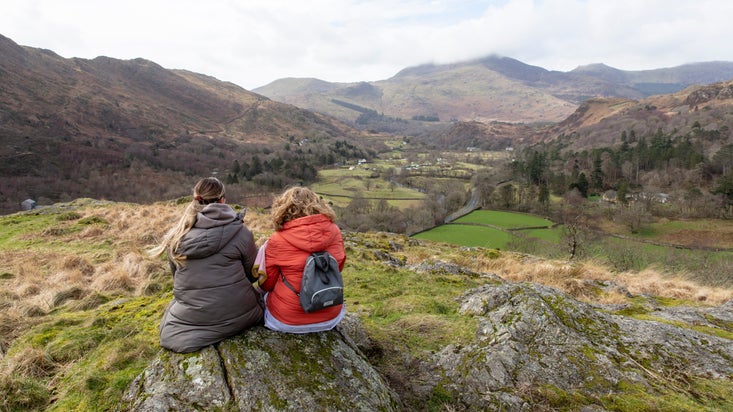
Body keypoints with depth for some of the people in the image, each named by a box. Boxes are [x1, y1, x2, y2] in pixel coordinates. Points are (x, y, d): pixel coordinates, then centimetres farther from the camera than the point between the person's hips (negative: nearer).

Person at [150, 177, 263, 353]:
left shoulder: (176, 235, -3)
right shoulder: (240, 232, -12)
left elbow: (177, 276, 11)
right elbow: (253, 274, 1)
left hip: (189, 319, 3)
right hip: (237, 317, -2)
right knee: (257, 295, 28)